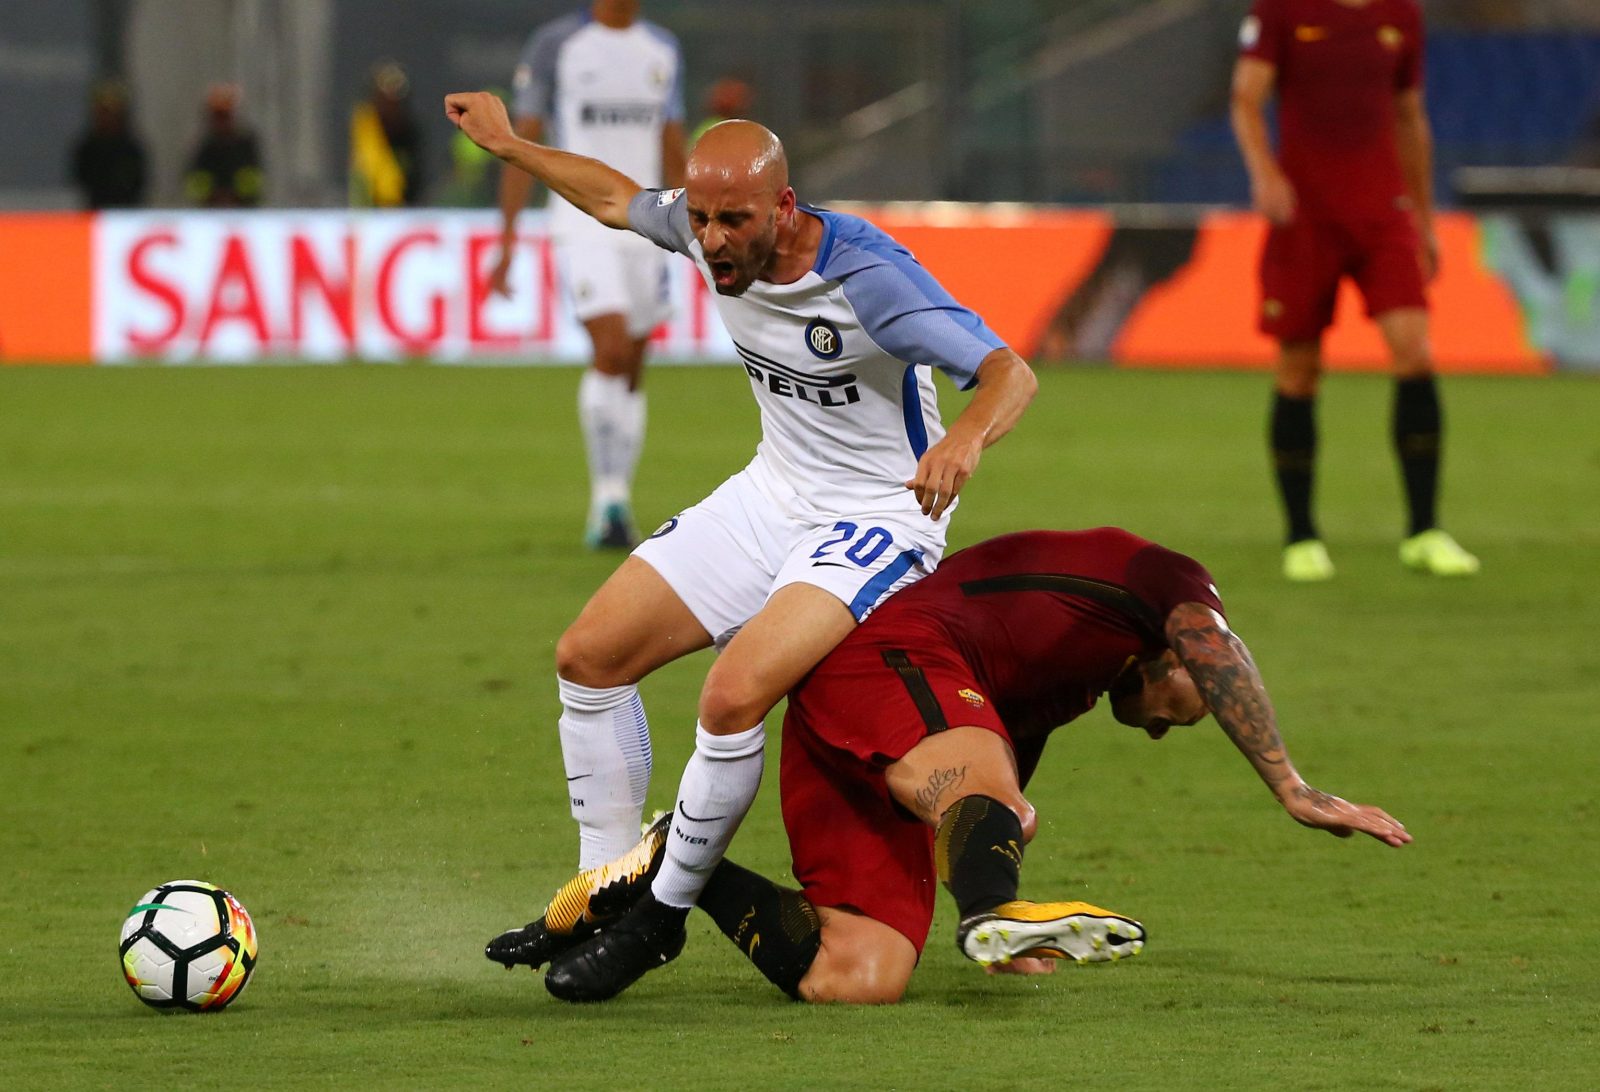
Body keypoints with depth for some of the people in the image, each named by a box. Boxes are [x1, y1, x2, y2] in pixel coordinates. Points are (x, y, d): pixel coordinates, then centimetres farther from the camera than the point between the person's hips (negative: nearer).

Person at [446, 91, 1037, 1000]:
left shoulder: (868, 275, -29)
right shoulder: (706, 227, -8)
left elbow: (1010, 371, -35)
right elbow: (615, 196, 15)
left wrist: (968, 436, -56)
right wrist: (508, 145, 25)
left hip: (881, 514, -8)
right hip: (773, 493, 8)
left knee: (733, 697, -27)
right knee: (590, 655, 3)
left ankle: (666, 912, -6)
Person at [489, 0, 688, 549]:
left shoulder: (663, 51, 12)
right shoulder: (555, 45, -3)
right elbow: (521, 146, -2)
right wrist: (506, 242, -7)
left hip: (645, 230, 5)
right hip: (581, 229, -5)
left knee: (631, 373, 6)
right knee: (612, 351, -21)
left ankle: (610, 513, 15)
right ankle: (609, 499, -13)